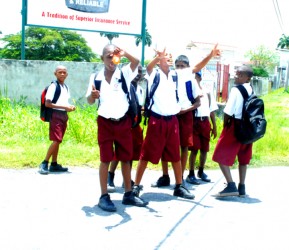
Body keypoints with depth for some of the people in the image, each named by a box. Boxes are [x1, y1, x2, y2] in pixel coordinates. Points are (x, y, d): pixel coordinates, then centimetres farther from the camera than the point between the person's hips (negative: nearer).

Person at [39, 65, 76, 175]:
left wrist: (70, 107, 3)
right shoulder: (53, 86, -10)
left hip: (64, 116, 8)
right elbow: (47, 104, -15)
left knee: (58, 141, 10)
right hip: (56, 115, -8)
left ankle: (54, 164, 17)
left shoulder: (66, 87, 14)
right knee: (56, 140, -14)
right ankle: (44, 164, -5)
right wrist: (64, 107, -19)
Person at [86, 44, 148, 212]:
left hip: (124, 122, 1)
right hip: (105, 123, -1)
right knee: (106, 159, 1)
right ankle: (104, 196, 8)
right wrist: (92, 95, -19)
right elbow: (89, 101, 5)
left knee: (126, 158, 9)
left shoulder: (124, 73, 1)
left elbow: (137, 62, -17)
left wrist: (125, 53, -37)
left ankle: (128, 194, 20)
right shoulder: (96, 77, 3)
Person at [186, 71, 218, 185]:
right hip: (193, 122, -4)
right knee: (194, 149, -6)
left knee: (204, 149, 10)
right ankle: (191, 174, 3)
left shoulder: (207, 91, 12)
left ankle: (201, 172, 27)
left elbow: (212, 110, 14)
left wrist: (214, 126, 13)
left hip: (205, 122, 4)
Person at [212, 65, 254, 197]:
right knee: (243, 158, 16)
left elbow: (228, 112, -18)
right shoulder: (252, 90, 5)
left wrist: (225, 124, -2)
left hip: (235, 126, -7)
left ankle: (231, 186, -9)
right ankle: (242, 188, 20)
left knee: (221, 156, -1)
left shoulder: (236, 90, -15)